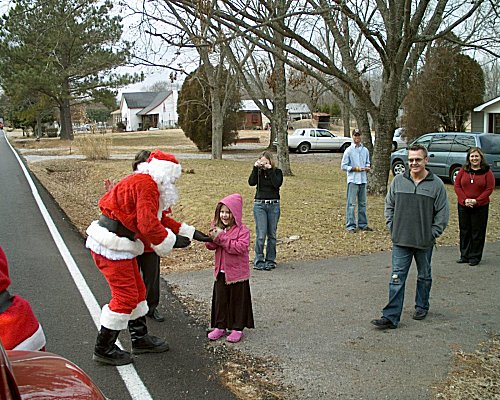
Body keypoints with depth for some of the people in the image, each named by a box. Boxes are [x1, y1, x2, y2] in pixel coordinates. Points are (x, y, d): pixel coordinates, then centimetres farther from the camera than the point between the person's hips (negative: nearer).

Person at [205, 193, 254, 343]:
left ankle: (237, 328, 17)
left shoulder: (242, 230, -13)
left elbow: (240, 247, -26)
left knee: (237, 301, 6)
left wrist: (222, 238, -28)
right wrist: (212, 238, -21)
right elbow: (210, 246, 3)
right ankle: (219, 327, 24)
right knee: (220, 300, 12)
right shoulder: (217, 226, 5)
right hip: (220, 272, 5)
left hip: (237, 273, -5)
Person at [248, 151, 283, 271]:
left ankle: (270, 260, 17)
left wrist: (270, 170, -14)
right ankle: (258, 261, -1)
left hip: (274, 205, 0)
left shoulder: (277, 172, 4)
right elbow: (251, 182, -11)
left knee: (272, 234, 6)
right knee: (261, 235, -7)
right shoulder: (258, 172, 7)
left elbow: (277, 184, -16)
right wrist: (255, 168, -13)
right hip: (259, 205, 0)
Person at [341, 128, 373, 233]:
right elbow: (343, 166, -5)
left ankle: (362, 224, 21)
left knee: (363, 203, 11)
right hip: (353, 180, -5)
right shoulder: (349, 150, -4)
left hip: (363, 180, 5)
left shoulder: (365, 150, 9)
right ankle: (350, 225, -1)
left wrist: (367, 167, -2)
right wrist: (355, 168, -14)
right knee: (351, 203, -5)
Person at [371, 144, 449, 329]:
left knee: (424, 276, 17)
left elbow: (442, 213, -2)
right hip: (400, 241, 1)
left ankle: (421, 307, 37)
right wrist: (392, 228, 2)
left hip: (424, 243, -1)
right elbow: (389, 205, 10)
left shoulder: (436, 184, -6)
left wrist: (432, 234, -6)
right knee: (397, 278, -2)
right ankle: (391, 317, -1)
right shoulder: (398, 181, 1)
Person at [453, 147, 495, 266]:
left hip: (480, 207, -3)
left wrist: (476, 201, -16)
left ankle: (475, 257, 14)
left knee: (478, 232, 3)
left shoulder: (487, 171, -3)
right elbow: (457, 185, 1)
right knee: (464, 231, 10)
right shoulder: (463, 170, 3)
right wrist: (465, 199, -12)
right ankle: (464, 255, 21)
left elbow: (489, 189, -7)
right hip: (463, 206, 3)